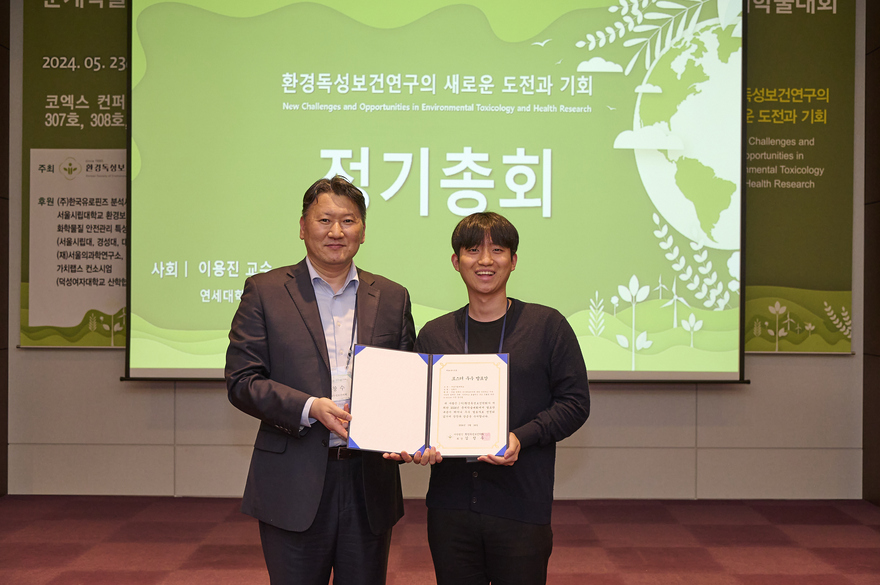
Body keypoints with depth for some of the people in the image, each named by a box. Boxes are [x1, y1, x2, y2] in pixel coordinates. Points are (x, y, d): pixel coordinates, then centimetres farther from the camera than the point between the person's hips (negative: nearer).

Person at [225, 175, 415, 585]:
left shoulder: (392, 298, 10)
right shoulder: (264, 292, 2)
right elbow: (241, 381, -4)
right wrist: (310, 408, -18)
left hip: (369, 485, 3)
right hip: (294, 488, -2)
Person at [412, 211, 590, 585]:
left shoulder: (547, 325, 1)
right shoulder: (433, 334, 9)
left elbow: (575, 402, -2)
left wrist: (521, 438, -16)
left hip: (521, 508, -2)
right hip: (450, 505, 2)